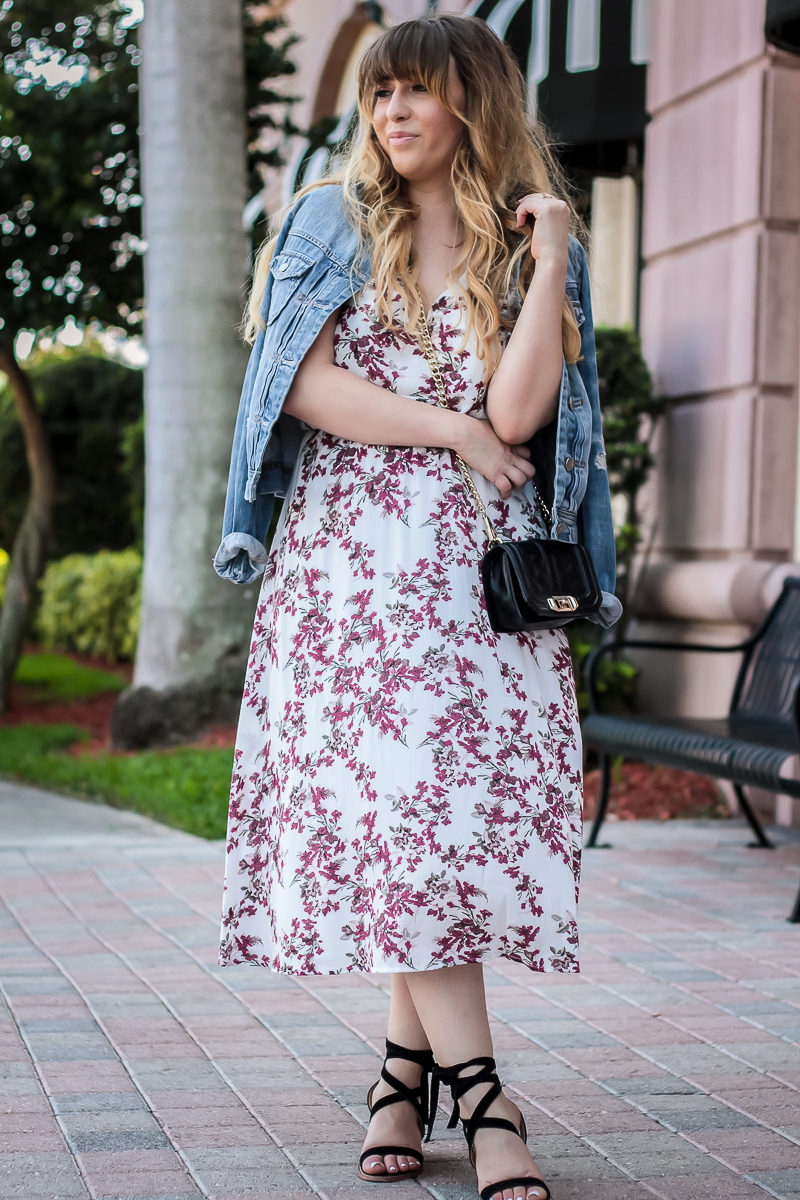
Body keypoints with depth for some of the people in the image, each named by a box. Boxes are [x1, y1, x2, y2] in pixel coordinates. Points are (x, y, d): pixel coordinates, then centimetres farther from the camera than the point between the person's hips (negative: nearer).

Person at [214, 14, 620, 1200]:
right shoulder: (330, 224, 11)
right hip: (350, 559, 0)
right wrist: (456, 432, -5)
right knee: (390, 807, -11)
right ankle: (479, 1095, -9)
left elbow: (518, 414, -6)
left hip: (483, 570, 1)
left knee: (460, 806, -6)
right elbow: (307, 386, -3)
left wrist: (550, 259, -8)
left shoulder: (533, 249, 11)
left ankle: (409, 1066, 8)